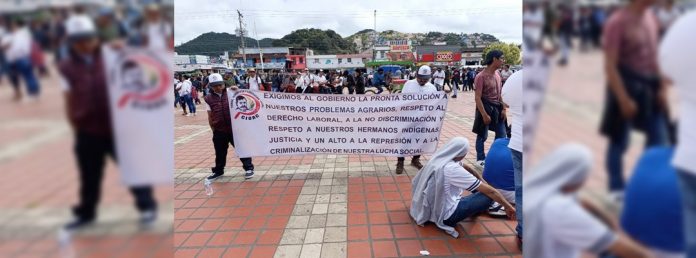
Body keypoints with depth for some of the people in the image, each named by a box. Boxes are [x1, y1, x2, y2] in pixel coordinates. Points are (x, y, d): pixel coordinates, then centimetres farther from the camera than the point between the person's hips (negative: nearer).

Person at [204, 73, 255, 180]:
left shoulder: (231, 92, 0)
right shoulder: (209, 99, 3)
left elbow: (243, 100, 4)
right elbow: (210, 116, 7)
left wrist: (237, 90, -11)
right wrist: (213, 129, 6)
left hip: (234, 127, -1)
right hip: (219, 130, 2)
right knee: (220, 152, 14)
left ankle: (249, 168, 13)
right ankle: (218, 170, 32)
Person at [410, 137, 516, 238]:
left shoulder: (438, 159, -3)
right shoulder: (453, 169, -27)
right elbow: (489, 191, -20)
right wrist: (508, 206, -10)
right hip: (445, 216, -9)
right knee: (488, 195, -9)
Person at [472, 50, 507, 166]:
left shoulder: (497, 74, 6)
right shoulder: (481, 76, -18)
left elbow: (500, 93, 13)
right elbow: (477, 98, -19)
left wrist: (503, 108, 6)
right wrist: (484, 114, -21)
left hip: (497, 108, 8)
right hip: (486, 107, -7)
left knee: (502, 135, 12)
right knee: (482, 136, 5)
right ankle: (480, 159, 18)